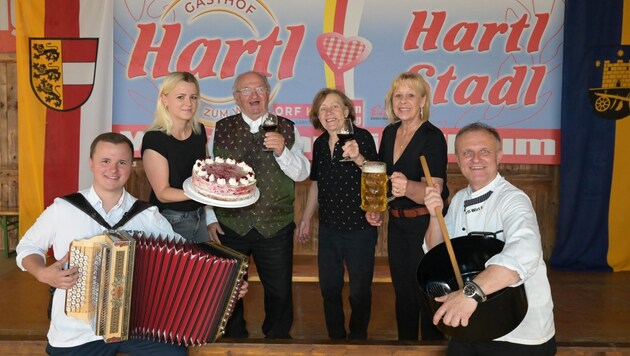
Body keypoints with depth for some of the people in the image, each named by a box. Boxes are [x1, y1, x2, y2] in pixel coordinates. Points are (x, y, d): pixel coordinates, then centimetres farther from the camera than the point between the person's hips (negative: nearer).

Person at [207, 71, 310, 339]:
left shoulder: (287, 129, 1)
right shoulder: (221, 129, 2)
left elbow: (302, 173, -4)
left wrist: (282, 151, -21)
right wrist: (210, 218, 3)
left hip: (276, 227, 0)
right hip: (230, 226, 1)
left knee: (280, 292, 10)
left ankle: (277, 339, 35)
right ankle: (234, 340, 37)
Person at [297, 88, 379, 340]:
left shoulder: (362, 137, -11)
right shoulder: (320, 144, 7)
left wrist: (358, 158, -37)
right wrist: (305, 219, 20)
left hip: (359, 227, -5)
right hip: (329, 227, 5)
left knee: (359, 291, 6)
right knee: (329, 288, 15)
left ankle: (357, 338, 29)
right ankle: (336, 337, 35)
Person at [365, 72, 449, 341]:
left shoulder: (433, 137, -18)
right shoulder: (389, 132, 3)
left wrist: (407, 187, -48)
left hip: (425, 224, -7)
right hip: (397, 222, 7)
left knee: (427, 294, 4)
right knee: (402, 292, 19)